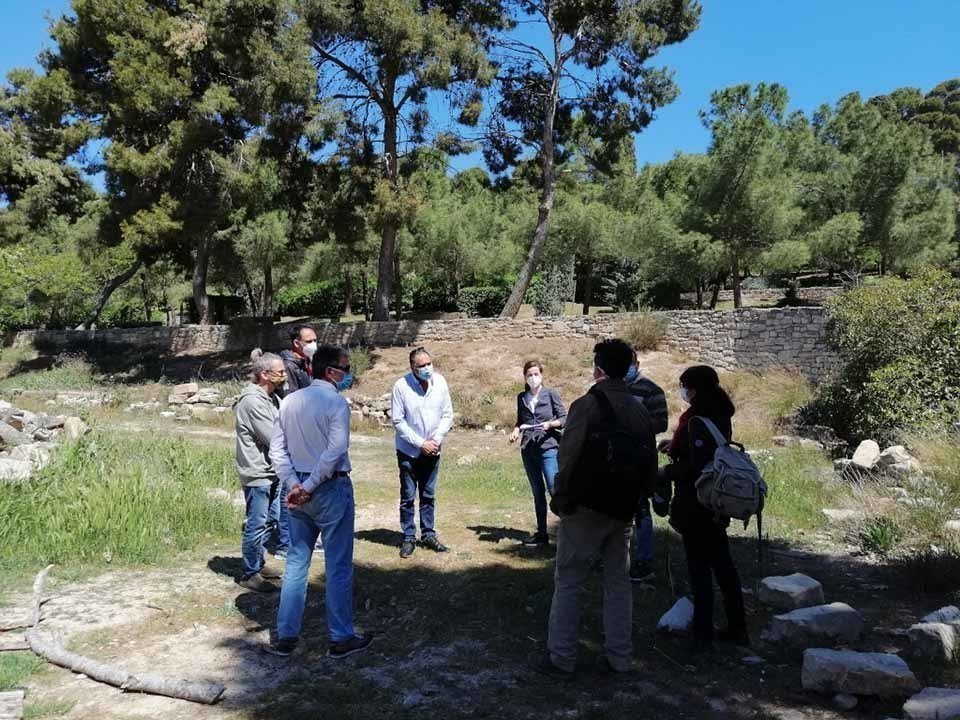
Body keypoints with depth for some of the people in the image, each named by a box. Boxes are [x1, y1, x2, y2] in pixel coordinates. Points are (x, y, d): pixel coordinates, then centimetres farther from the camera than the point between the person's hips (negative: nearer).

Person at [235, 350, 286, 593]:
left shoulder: (271, 397, 11)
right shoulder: (253, 400, -19)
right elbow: (273, 437, -20)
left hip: (270, 471, 9)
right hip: (257, 473, -9)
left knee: (265, 522, 19)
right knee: (257, 525, 1)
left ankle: (258, 564, 34)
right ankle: (249, 574, 14)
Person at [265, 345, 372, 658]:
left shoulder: (290, 401, 7)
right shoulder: (336, 402, -13)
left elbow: (277, 449, 4)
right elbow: (335, 451, -22)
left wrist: (294, 484, -1)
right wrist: (309, 487, -15)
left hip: (299, 490, 7)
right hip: (331, 489, -6)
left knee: (296, 563, 15)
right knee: (338, 566, 5)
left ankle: (285, 636, 22)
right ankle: (341, 638, 16)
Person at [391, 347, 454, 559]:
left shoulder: (440, 382, -5)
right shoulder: (401, 386, -15)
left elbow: (448, 415, 1)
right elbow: (398, 421, -13)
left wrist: (436, 440, -9)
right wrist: (420, 443, -15)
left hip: (432, 451, 3)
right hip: (408, 451, -3)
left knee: (428, 496, 13)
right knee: (408, 497, 5)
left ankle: (428, 535, 25)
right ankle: (408, 538, 17)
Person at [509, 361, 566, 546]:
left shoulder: (551, 394, -1)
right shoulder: (522, 397, 11)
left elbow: (564, 418, -1)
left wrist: (550, 424, -18)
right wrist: (516, 430, 0)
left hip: (548, 447, -5)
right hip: (528, 449, 5)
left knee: (554, 489, -14)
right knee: (537, 492, 11)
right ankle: (541, 533, 18)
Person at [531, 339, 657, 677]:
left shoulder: (586, 405, -14)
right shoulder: (640, 411, 6)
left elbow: (568, 459, -18)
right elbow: (651, 465, 9)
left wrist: (559, 500, -7)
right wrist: (634, 498, 17)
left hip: (585, 509, -5)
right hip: (623, 511, 6)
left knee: (568, 583, 6)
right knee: (618, 582, 16)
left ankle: (560, 658, 13)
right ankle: (619, 657, 23)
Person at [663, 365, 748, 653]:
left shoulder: (697, 421, -20)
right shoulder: (719, 416, 7)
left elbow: (696, 466, -25)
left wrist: (667, 471, -11)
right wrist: (675, 447, 11)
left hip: (695, 507, -9)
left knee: (699, 568, 1)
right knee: (722, 564, 17)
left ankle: (703, 635, 11)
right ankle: (737, 628, 28)